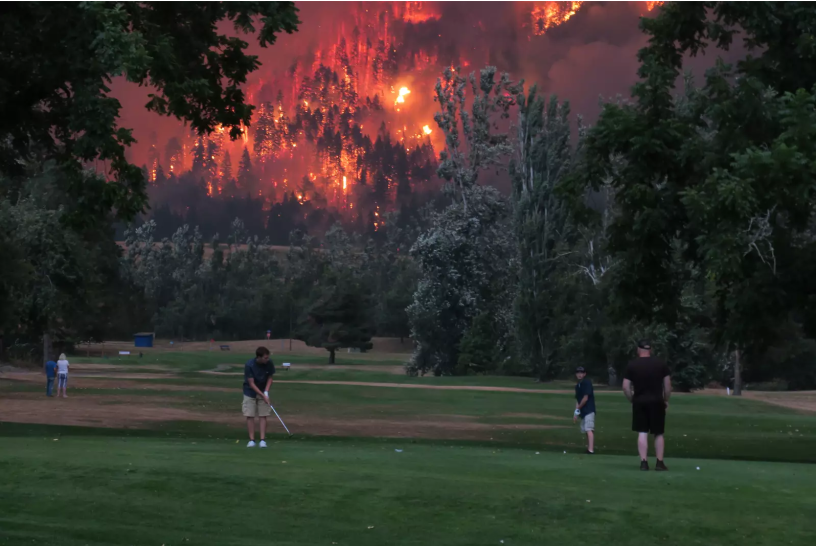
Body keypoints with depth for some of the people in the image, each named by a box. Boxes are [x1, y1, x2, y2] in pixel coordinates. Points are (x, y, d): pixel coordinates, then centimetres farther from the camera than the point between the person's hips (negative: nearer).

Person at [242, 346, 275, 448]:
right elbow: (251, 383, -21)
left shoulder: (269, 364, -16)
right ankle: (252, 440, 1)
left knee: (263, 416, -3)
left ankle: (263, 440, -2)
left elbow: (270, 378, -1)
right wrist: (263, 396, -25)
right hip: (250, 392, -2)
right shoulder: (249, 365, -25)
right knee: (250, 416, -6)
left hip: (263, 392, 2)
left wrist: (266, 392, -14)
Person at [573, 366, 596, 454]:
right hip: (583, 411, 9)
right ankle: (589, 448, 20)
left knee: (589, 430, -18)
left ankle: (591, 450, -26)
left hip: (589, 410, -9)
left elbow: (585, 398, -14)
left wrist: (578, 408, -4)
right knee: (586, 430, 12)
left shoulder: (587, 383, -10)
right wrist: (576, 412, 7)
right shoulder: (577, 385, 15)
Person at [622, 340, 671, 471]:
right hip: (657, 402, 0)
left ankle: (644, 462, -3)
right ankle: (659, 462, 7)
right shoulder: (661, 364, 3)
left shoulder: (632, 365, 1)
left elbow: (626, 387, -2)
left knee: (642, 433, 2)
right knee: (658, 434, 9)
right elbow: (668, 384, 2)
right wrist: (666, 400, 13)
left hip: (639, 402, 0)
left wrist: (632, 400, 10)